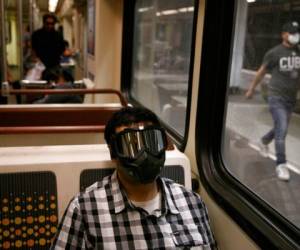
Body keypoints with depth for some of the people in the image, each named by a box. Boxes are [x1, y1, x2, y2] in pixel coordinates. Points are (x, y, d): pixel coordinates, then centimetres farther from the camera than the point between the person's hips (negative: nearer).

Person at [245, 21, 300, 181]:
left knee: (280, 128, 18)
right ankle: (281, 165, -7)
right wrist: (251, 89, 11)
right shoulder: (274, 53, -8)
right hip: (276, 97, -5)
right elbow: (261, 72, 3)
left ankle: (264, 141, 49)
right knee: (282, 128, -14)